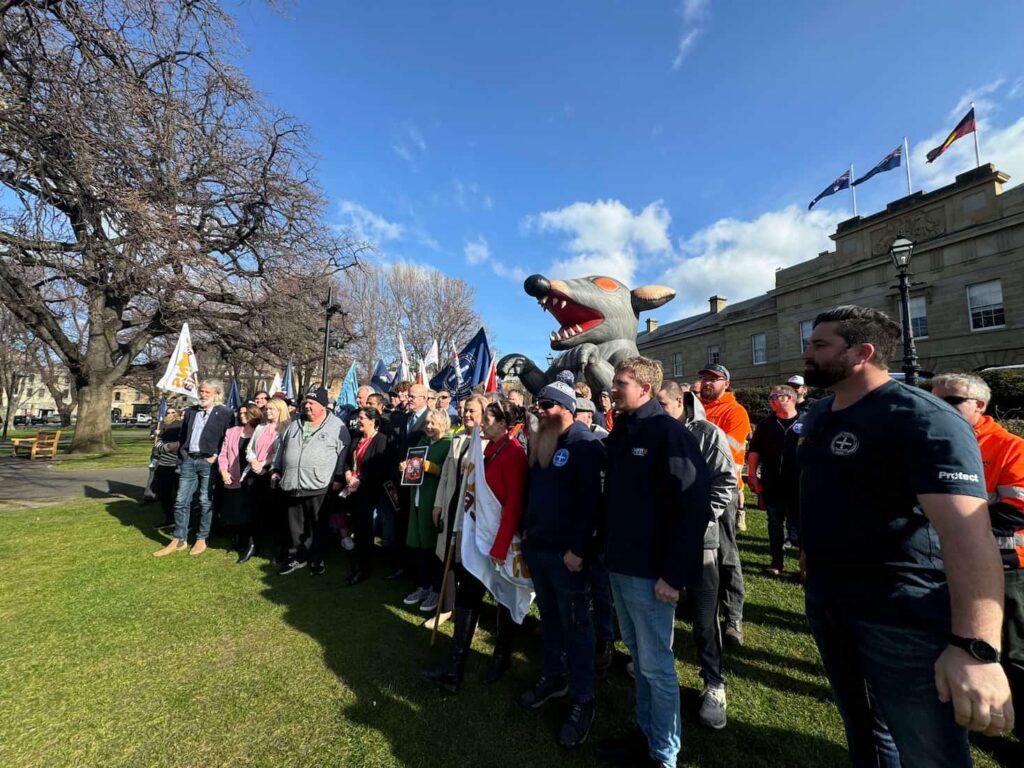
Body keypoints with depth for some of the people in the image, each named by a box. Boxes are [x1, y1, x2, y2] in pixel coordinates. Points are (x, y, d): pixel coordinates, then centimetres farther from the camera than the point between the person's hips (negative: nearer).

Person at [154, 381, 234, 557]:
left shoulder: (225, 413, -4)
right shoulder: (190, 411, 13)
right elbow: (183, 435, 17)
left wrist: (216, 456, -12)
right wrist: (181, 455, 8)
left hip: (208, 461, -5)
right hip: (188, 460, 5)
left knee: (206, 502, 4)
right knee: (181, 501, 7)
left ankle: (201, 540, 15)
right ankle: (179, 540, 18)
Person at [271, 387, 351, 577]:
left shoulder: (337, 426, -6)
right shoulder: (295, 425, 13)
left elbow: (343, 453, -6)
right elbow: (282, 448, 22)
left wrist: (339, 477, -9)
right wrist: (276, 469, 18)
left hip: (318, 486, -5)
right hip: (292, 484, 5)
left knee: (317, 526, 7)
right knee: (295, 525, 15)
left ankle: (316, 559, 22)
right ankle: (297, 557, 30)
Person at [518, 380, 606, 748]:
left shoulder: (585, 443, -15)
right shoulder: (538, 441, 8)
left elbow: (590, 500, -20)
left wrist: (578, 549, -21)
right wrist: (526, 530, 14)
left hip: (567, 551, -7)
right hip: (536, 545, 7)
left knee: (575, 625, 7)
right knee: (549, 617, 21)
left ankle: (583, 701, 24)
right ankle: (552, 676, 40)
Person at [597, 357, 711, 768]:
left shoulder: (668, 433, -15)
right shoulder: (620, 432, 8)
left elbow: (694, 506, -19)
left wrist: (674, 573, -19)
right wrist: (608, 546, 12)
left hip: (650, 571, -7)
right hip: (620, 566, 8)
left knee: (656, 663, 8)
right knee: (639, 657, 21)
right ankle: (645, 733, 39)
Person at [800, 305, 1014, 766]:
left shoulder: (922, 419, -20)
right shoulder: (817, 415, 5)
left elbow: (965, 526, -31)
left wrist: (974, 646, -39)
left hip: (902, 611, -7)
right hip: (825, 597, 7)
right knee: (861, 725, 25)